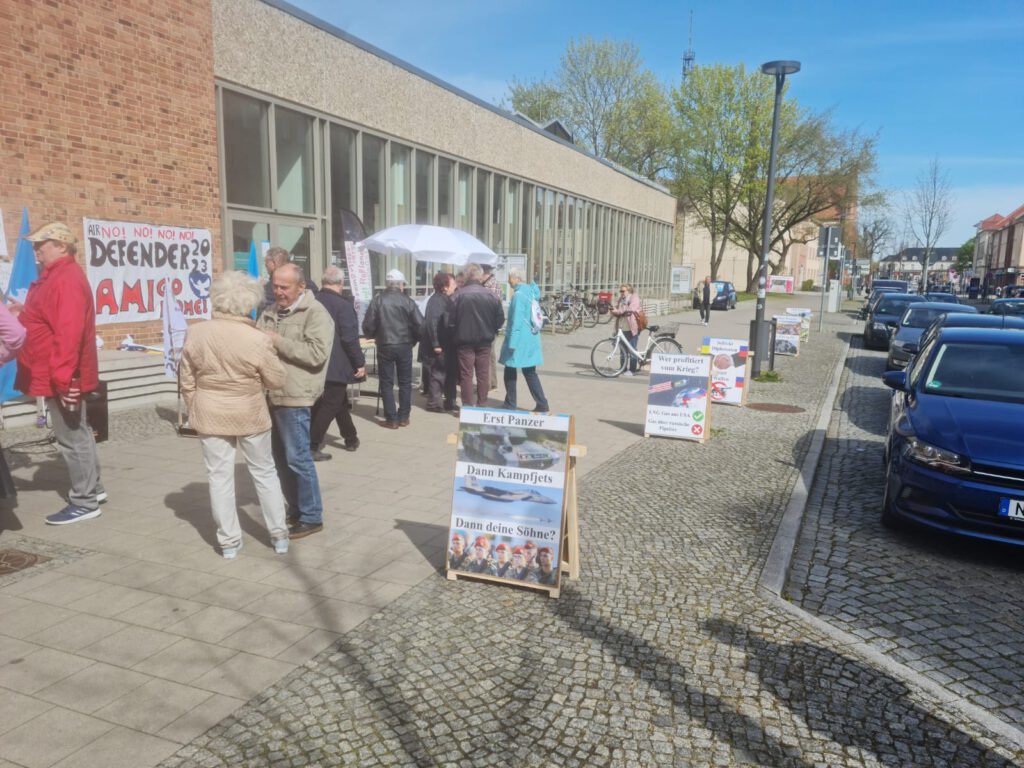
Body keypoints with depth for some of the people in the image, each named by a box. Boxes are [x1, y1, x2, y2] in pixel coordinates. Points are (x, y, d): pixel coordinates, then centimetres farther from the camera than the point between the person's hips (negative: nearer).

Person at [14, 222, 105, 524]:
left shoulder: (65, 280, -20)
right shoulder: (58, 276, 14)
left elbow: (68, 333, -28)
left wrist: (62, 378, -30)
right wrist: (24, 313, 11)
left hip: (61, 378, -11)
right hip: (65, 375, 11)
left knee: (71, 438, -4)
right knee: (78, 433, 18)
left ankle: (84, 502, 5)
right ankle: (92, 487, 30)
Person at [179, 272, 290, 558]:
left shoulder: (195, 333, -6)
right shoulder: (258, 339, -17)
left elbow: (186, 380, 2)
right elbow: (276, 380, -7)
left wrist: (195, 410, 14)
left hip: (211, 416, 2)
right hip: (250, 416, -1)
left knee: (220, 476, 10)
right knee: (265, 473, 13)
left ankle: (229, 542, 16)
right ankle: (279, 535, 20)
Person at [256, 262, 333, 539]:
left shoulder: (316, 313, -9)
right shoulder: (271, 312, 15)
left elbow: (317, 353, -21)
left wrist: (278, 341, -18)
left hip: (294, 397, -8)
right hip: (270, 394, 8)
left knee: (297, 459, -3)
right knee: (281, 458, 14)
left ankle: (311, 517, 9)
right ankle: (295, 510, 27)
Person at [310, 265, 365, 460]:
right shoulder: (343, 305, -17)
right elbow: (350, 339, -20)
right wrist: (360, 363, -13)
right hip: (336, 365, -7)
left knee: (340, 401, 20)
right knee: (329, 406, 1)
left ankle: (351, 439, 31)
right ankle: (312, 446, -1)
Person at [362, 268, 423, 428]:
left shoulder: (377, 300, -5)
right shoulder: (408, 301, -5)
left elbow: (368, 325, -4)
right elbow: (420, 325, -7)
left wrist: (372, 336, 17)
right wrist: (413, 339, 11)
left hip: (384, 347, 0)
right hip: (404, 346, 1)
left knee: (387, 383, 7)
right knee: (405, 382, 12)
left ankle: (391, 419, 6)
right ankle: (403, 417, 15)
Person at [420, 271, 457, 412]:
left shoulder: (445, 299, 11)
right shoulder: (436, 300, -18)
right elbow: (431, 323, -25)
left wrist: (446, 343, 14)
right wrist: (435, 344, -25)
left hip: (444, 344, 9)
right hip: (437, 345, -9)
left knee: (448, 373, 13)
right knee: (438, 374, -2)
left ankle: (449, 401, 22)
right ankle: (434, 403, 8)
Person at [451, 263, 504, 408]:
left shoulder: (460, 294, -12)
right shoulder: (490, 295, -6)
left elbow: (452, 319, -11)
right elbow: (500, 318, -2)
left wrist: (455, 335, 5)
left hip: (465, 340, -2)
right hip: (485, 340, 2)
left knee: (466, 374, 5)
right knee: (483, 374, 11)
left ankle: (467, 406, 6)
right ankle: (482, 405, 16)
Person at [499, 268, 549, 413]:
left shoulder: (519, 295, -15)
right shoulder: (530, 292, 11)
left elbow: (516, 321, -20)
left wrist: (512, 343, -19)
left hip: (520, 340, -8)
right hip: (531, 340, 8)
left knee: (510, 372, 6)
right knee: (530, 373, 9)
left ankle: (510, 404, 13)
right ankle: (542, 404, 4)